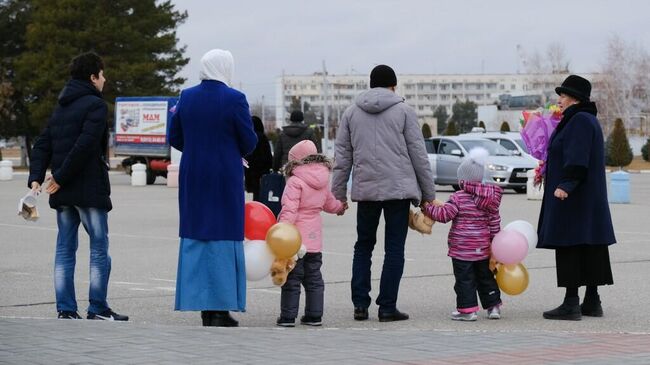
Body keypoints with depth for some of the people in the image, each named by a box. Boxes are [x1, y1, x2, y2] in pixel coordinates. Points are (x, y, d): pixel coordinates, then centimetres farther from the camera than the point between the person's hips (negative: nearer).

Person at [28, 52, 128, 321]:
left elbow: (42, 145, 11)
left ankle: (66, 309, 7)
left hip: (63, 192, 8)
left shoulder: (61, 107, 17)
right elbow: (85, 145, -20)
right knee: (99, 249, 0)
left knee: (65, 249, 8)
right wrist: (61, 178, -16)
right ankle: (98, 309, 1)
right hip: (89, 188, -7)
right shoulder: (96, 105, -9)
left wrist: (36, 178, 1)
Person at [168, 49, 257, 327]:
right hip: (226, 177, -4)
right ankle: (220, 310, 0)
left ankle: (203, 307, 10)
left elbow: (175, 139, 9)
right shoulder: (234, 99, -11)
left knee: (195, 238, 9)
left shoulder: (187, 97, 3)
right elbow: (249, 142, -8)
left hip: (192, 177, 4)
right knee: (224, 238, 1)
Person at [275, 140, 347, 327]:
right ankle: (314, 315, 15)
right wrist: (341, 207, 49)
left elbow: (290, 210, -23)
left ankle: (288, 316, 0)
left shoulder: (295, 182, -14)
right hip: (314, 239, 7)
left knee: (291, 279, -1)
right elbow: (330, 203, 26)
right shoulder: (322, 181, 9)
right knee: (314, 279, 14)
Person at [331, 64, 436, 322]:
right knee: (394, 248, 3)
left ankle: (360, 304, 8)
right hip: (398, 188, -3)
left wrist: (338, 194, 13)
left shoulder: (351, 112, 9)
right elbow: (418, 155, 0)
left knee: (363, 245, 14)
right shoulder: (403, 111, 1)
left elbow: (342, 157, 9)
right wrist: (429, 194, 5)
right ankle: (387, 307, 1)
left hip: (366, 189, 3)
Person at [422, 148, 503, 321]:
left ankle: (467, 309, -2)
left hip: (462, 248, -6)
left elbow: (444, 214, -16)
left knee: (464, 279, -1)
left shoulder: (459, 198, -13)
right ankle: (493, 306, 20)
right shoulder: (491, 198, 6)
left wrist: (428, 208, -3)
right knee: (486, 277, 17)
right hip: (483, 248, 6)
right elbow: (495, 223, 9)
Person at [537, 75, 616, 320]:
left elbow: (577, 159, -26)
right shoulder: (585, 119, 17)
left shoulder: (580, 121, -15)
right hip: (589, 198, 10)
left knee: (569, 247, -9)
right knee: (589, 248, 10)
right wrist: (549, 172, 33)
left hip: (573, 196, -10)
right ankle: (592, 302, 13)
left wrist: (565, 185, -34)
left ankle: (571, 304, -10)